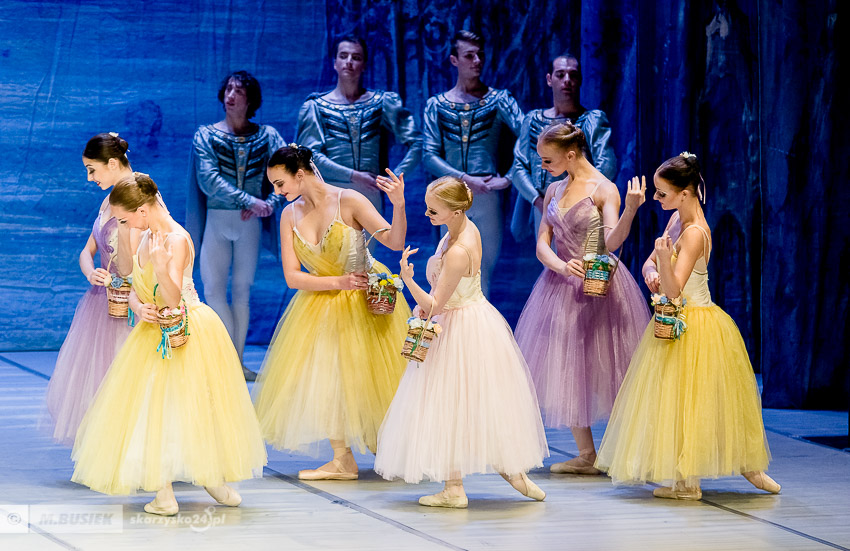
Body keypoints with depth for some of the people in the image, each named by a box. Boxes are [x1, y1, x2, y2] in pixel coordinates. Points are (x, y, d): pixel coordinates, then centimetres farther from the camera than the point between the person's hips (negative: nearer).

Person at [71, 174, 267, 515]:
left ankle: (213, 478, 17)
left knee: (195, 409, 1)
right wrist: (139, 307, -11)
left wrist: (162, 268, -44)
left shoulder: (177, 240, -18)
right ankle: (163, 490, 7)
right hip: (155, 332, 8)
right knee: (154, 408, 4)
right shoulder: (146, 238, 8)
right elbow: (134, 290, 11)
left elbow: (173, 300, -26)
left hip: (186, 331, -8)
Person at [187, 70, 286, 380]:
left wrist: (270, 203, -20)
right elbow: (208, 180, -13)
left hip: (250, 223, 1)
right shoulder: (206, 135, 0)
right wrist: (250, 200, -21)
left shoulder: (267, 136, 4)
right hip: (217, 220, -1)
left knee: (242, 291, 5)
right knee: (213, 291, -7)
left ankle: (237, 362, 10)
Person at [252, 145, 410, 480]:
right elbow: (292, 277, -6)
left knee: (369, 374, 0)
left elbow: (395, 242, -24)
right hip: (323, 302, 5)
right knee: (325, 374, -3)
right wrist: (339, 282, -19)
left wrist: (399, 205, -42)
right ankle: (343, 460, 3)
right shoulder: (290, 216, -3)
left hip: (367, 300, -5)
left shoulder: (348, 201, -17)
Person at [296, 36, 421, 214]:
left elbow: (416, 143, 9)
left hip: (369, 193, 1)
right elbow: (310, 154, -2)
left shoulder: (381, 102, 12)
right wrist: (353, 176, -11)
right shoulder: (315, 106, 9)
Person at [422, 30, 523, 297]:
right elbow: (429, 156, 0)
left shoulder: (498, 99, 5)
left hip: (488, 195, -1)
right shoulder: (436, 105, 9)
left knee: (484, 270, 1)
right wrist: (466, 179, -13)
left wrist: (508, 178, -19)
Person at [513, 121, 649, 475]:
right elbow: (542, 245, 4)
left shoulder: (603, 189, -8)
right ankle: (586, 456, 12)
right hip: (561, 286, 6)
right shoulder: (554, 192, 10)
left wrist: (630, 210, -38)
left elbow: (611, 243, -21)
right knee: (566, 371, 4)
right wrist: (563, 266, -17)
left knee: (602, 366, -4)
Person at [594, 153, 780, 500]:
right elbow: (651, 261, 14)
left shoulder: (695, 233, -23)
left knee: (687, 398, -1)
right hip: (679, 323, 9)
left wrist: (665, 259, -48)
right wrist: (652, 272, -8)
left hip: (694, 326, -9)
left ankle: (687, 482, 8)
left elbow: (674, 289, -30)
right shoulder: (677, 219, 5)